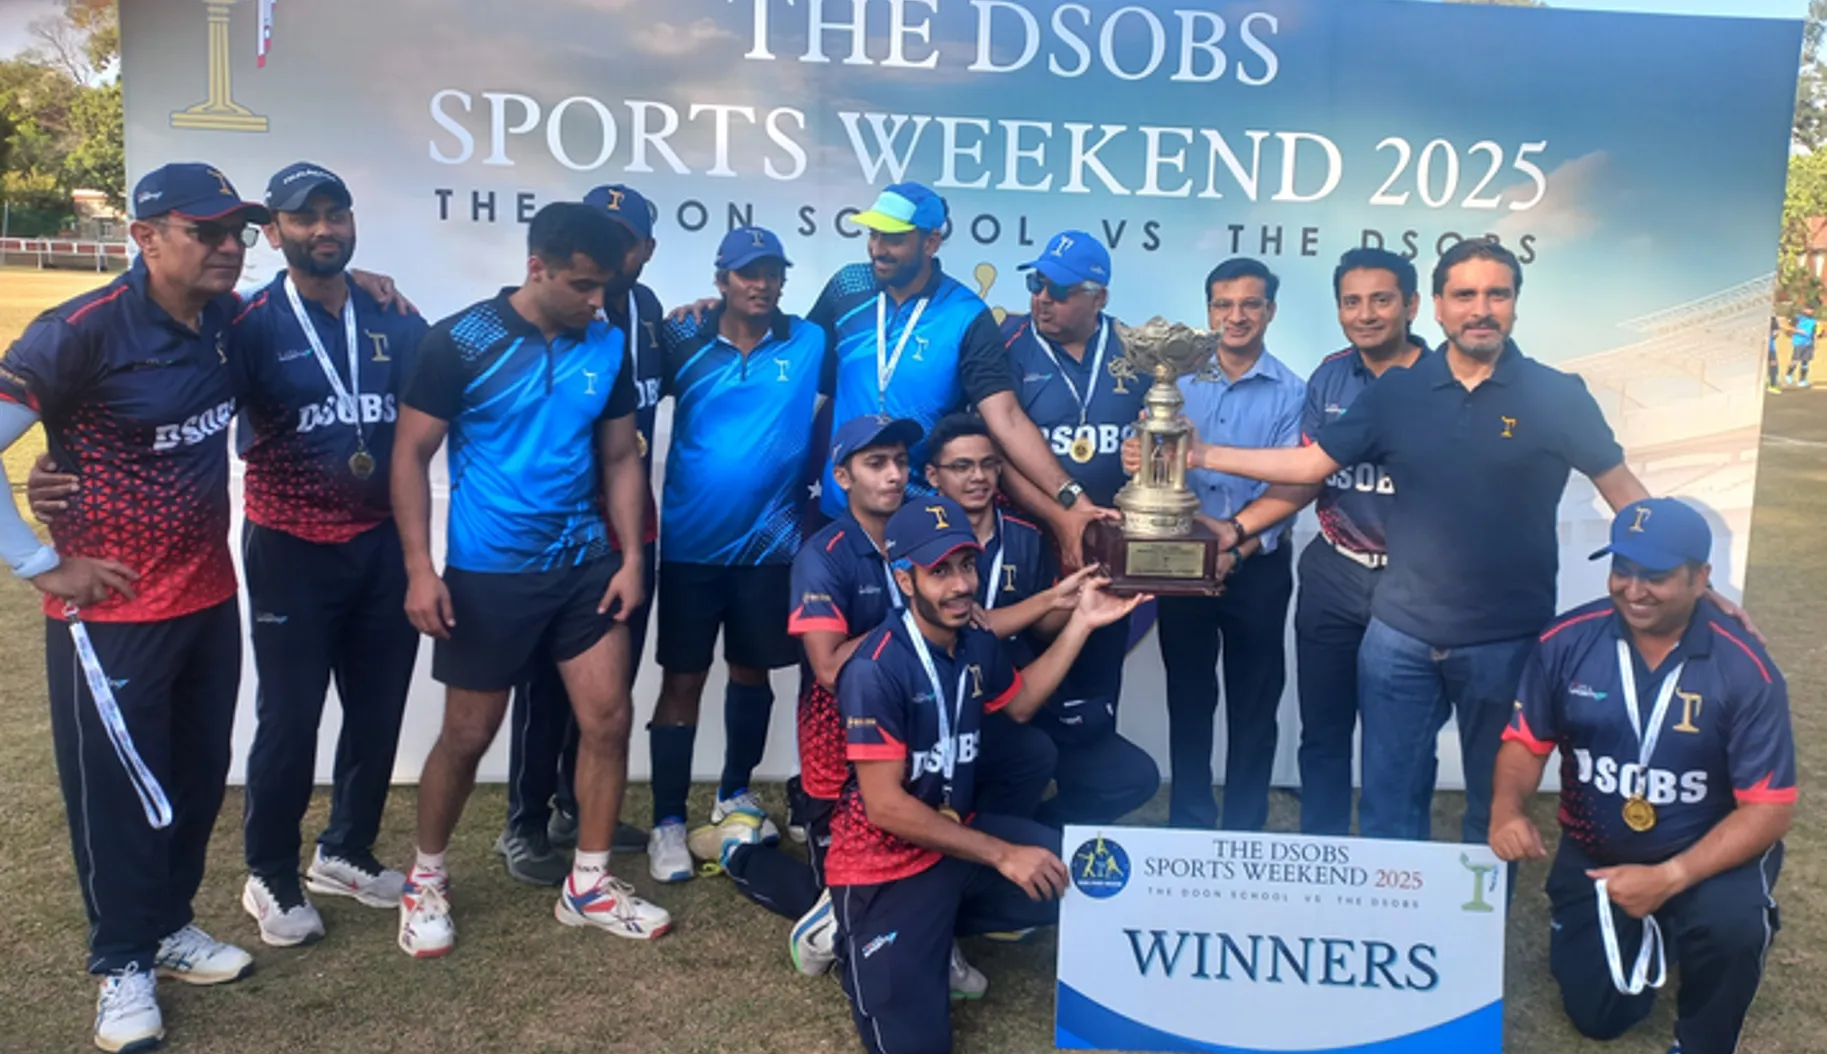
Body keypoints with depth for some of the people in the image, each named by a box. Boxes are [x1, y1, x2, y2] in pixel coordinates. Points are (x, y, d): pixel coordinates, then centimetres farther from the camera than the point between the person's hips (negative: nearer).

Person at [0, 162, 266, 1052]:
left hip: (209, 597, 6)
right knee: (118, 791, 8)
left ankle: (171, 925, 38)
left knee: (198, 778, 17)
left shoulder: (226, 320, 0)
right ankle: (123, 964, 26)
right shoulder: (80, 333, -21)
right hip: (111, 611, -6)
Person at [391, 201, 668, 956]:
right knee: (468, 737, 7)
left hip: (585, 563, 4)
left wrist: (631, 557, 0)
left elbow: (621, 457, 8)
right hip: (486, 572, -4)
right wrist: (420, 569, -15)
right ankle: (426, 880, 29)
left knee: (608, 720, 3)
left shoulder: (609, 347, 1)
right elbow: (411, 455, -9)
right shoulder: (460, 342, -10)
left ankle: (588, 885, 19)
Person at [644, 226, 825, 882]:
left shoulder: (810, 343, -2)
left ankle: (736, 794, 35)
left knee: (752, 672, 15)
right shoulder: (683, 343, -2)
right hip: (690, 542, -1)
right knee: (682, 679, 3)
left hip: (770, 541, 2)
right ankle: (668, 822, 10)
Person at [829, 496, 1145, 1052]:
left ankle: (938, 928, 11)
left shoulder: (977, 642, -2)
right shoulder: (875, 670, -26)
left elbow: (1020, 704, 20)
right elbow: (885, 806, -25)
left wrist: (1081, 623, 10)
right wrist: (1002, 855, -23)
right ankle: (854, 939, 15)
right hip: (886, 861, -7)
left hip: (960, 832, 7)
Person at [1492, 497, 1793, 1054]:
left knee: (1729, 923, -36)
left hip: (1707, 855, -2)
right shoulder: (1568, 641, -16)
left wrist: (1669, 878, -31)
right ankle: (1653, 933, 41)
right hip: (1594, 852, 3)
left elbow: (1769, 809, -20)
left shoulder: (1744, 670, -22)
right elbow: (1526, 740, -5)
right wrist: (1507, 810, -28)